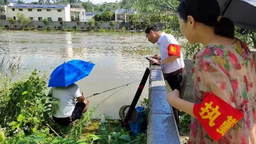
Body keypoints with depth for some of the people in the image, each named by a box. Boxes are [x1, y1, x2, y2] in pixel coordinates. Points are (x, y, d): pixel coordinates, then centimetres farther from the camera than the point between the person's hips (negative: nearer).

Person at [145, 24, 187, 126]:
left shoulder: (167, 38, -17)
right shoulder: (161, 41, 12)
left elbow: (175, 55, -26)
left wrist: (160, 62, -21)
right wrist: (159, 58, 6)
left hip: (177, 76, -9)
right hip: (170, 76, 9)